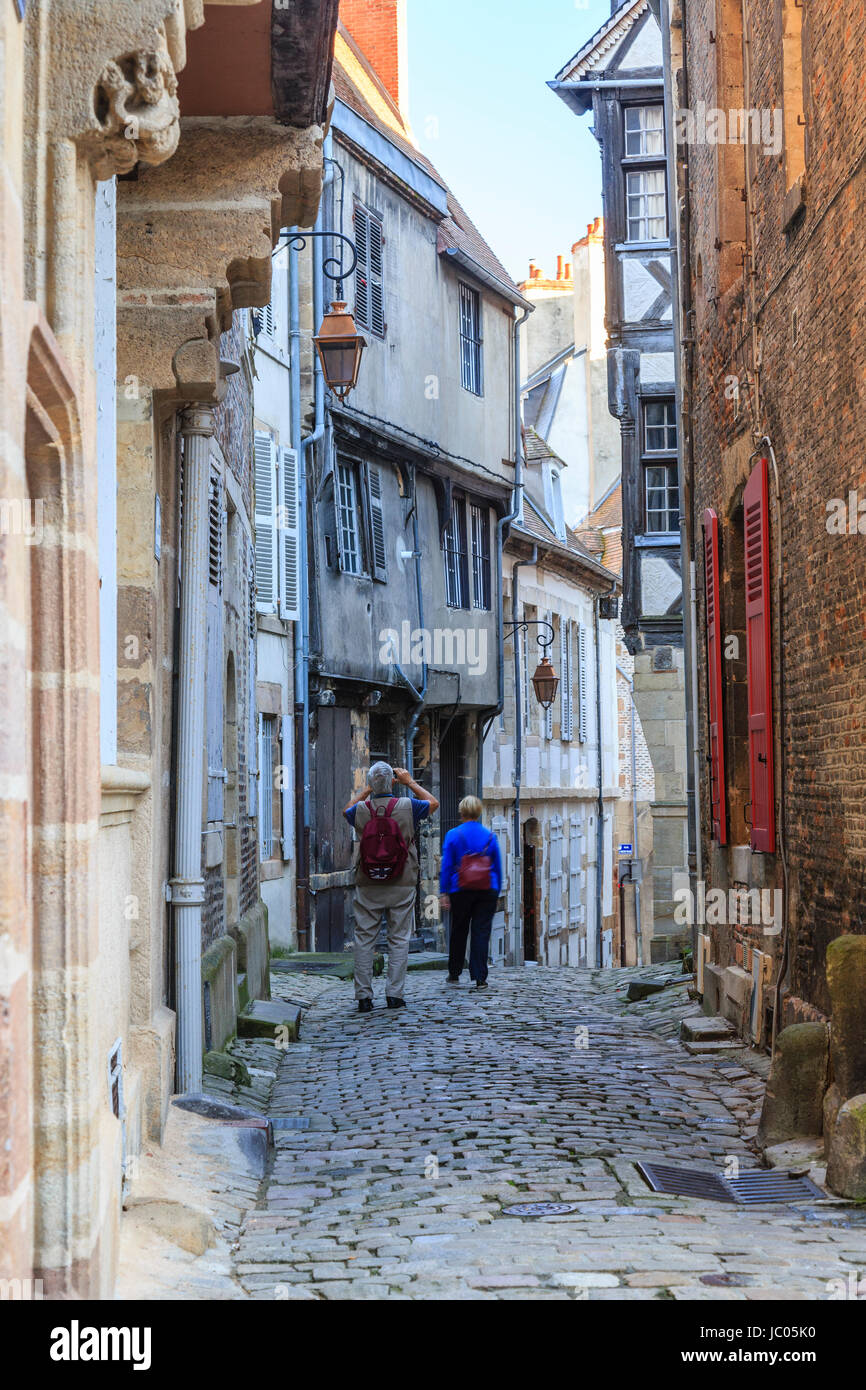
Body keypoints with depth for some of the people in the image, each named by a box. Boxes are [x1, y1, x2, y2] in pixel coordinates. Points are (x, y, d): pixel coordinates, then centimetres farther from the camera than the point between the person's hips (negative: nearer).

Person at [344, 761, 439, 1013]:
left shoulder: (361, 810, -4)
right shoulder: (407, 806, -7)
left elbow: (346, 811, 23)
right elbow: (433, 803, 15)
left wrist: (367, 790, 23)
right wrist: (410, 782, 19)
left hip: (367, 887, 1)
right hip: (402, 886, -1)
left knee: (364, 939, 6)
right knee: (399, 939, 6)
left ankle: (363, 996, 4)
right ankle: (394, 994, 3)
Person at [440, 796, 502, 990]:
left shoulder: (453, 835, -4)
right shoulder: (490, 836, 3)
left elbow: (446, 866, -5)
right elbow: (498, 867, 7)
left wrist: (443, 892, -3)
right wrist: (497, 891, 14)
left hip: (460, 891, -1)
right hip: (487, 891, 1)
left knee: (459, 931, 14)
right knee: (481, 932, 1)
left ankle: (454, 974, 24)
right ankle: (480, 978, -5)